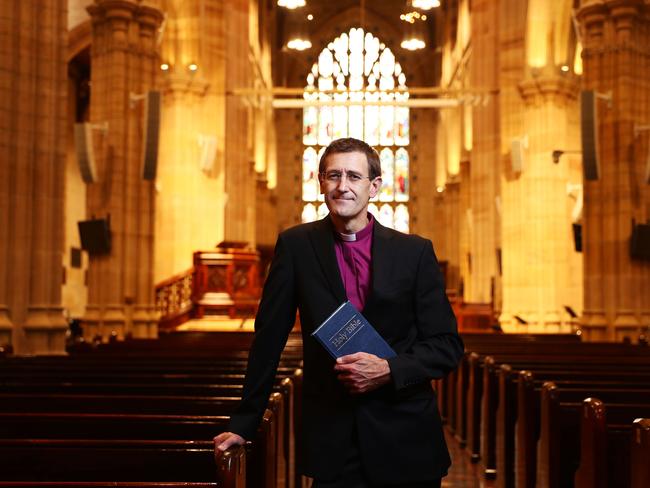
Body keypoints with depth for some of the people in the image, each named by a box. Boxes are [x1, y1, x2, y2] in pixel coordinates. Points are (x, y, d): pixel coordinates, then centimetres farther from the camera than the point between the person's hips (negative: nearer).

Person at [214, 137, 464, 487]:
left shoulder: (415, 252, -1)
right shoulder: (296, 245, -1)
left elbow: (446, 344, 1)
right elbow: (269, 339, 3)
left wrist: (388, 370, -16)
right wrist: (243, 423, 3)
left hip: (406, 442, 1)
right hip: (332, 443, 0)